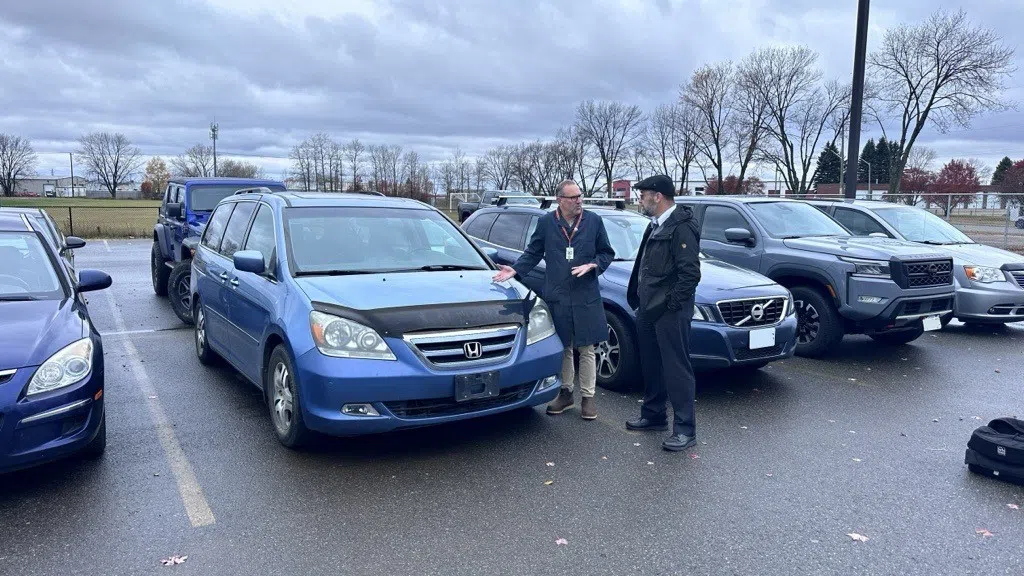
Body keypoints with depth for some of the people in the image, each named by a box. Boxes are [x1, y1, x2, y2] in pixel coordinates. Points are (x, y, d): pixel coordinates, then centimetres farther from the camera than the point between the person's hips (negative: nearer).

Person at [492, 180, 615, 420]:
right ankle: (565, 392, 27)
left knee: (586, 349, 3)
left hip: (586, 298, -1)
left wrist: (592, 265, -9)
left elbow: (607, 253, 9)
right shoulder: (546, 222, 3)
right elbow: (533, 253, 8)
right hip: (556, 297, 1)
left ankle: (588, 396, 15)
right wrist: (516, 269, -6)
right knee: (562, 348, 11)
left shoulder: (594, 220, 3)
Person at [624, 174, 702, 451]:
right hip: (649, 309, 10)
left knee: (677, 369, -3)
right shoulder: (655, 226, 15)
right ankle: (653, 415, 32)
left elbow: (691, 274, -21)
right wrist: (638, 298, 13)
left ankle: (685, 429, 5)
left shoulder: (682, 227, -16)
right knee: (651, 365, 18)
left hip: (670, 313, -10)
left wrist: (669, 304, -18)